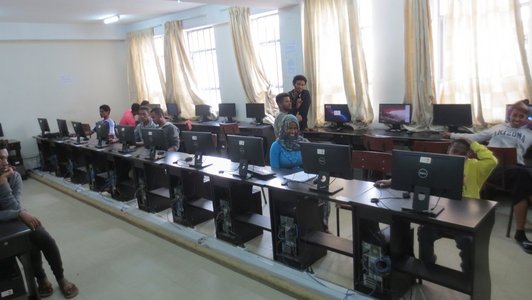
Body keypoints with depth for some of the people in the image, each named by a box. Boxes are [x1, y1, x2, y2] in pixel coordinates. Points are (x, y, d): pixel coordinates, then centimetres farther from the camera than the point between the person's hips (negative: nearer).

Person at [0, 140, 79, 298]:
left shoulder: (14, 176, -11)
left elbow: (15, 208, -19)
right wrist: (20, 213, -35)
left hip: (18, 221, 3)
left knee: (48, 241, -17)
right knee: (32, 249, -26)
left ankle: (61, 279, 5)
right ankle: (41, 280, 3)